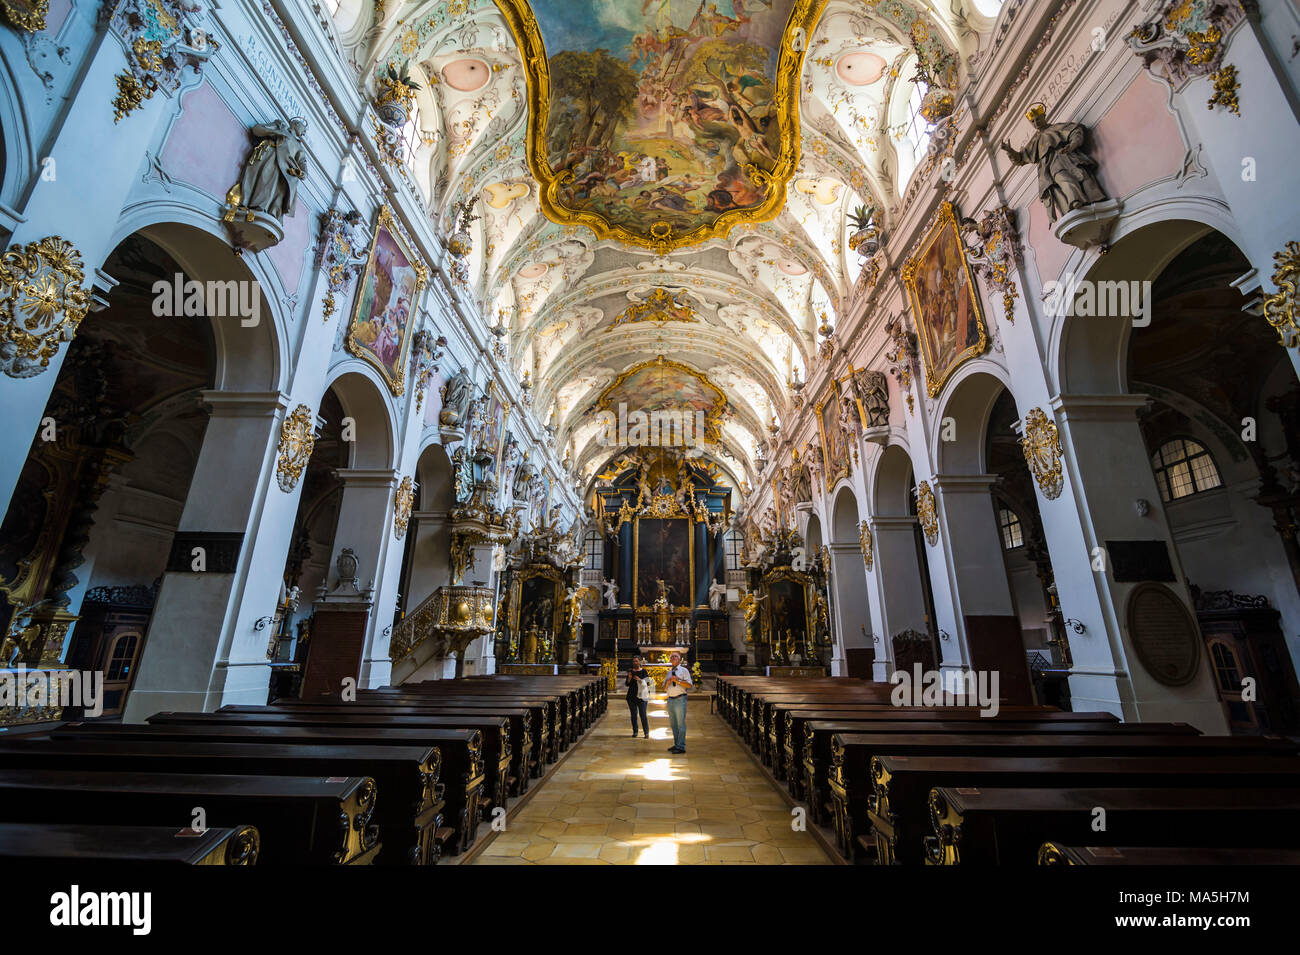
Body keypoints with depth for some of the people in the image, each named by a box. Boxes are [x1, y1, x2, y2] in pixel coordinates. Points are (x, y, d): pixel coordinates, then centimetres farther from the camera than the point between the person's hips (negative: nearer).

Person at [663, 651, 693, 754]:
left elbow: (690, 685, -9)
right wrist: (667, 683, -3)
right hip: (670, 699, 6)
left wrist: (678, 681, -17)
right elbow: (664, 689, 18)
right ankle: (676, 744, 21)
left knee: (680, 723, -7)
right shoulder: (669, 672, 18)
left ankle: (681, 746, -3)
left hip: (680, 699, -6)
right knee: (673, 724, 12)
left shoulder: (684, 670, 1)